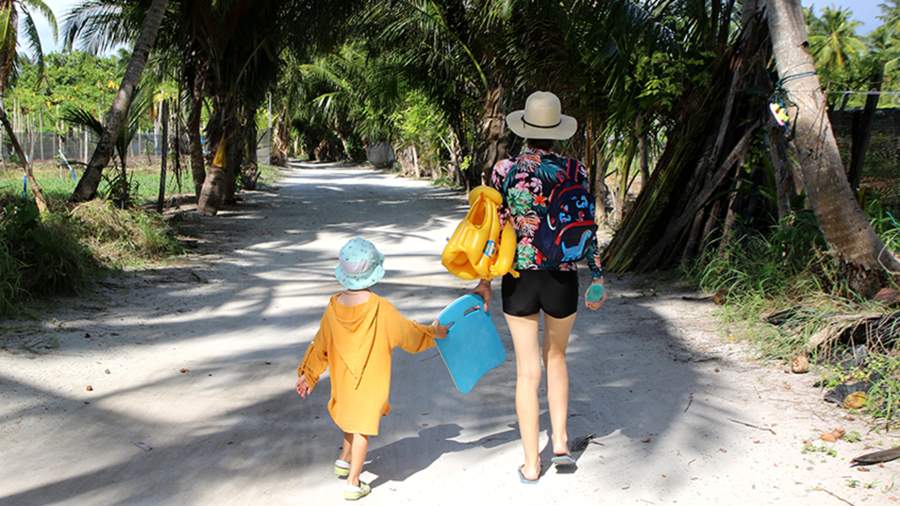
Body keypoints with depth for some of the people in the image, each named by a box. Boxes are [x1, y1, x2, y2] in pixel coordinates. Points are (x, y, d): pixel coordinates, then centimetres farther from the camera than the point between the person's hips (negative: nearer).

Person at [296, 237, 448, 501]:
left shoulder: (334, 306, -7)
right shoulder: (381, 309, -20)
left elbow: (321, 344, 3)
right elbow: (408, 333, -9)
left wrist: (308, 373, 14)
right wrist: (433, 332, 9)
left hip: (343, 380, 5)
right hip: (371, 382, -5)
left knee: (354, 418, 28)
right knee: (363, 429, 3)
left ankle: (343, 460, 41)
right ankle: (353, 484, 9)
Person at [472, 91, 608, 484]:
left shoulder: (505, 170, -5)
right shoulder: (574, 170, -6)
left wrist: (484, 281, 7)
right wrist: (597, 279, 4)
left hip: (518, 281, 0)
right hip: (562, 281, 0)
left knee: (527, 371, 10)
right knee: (556, 356, 26)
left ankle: (531, 463, 18)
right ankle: (560, 441, 20)